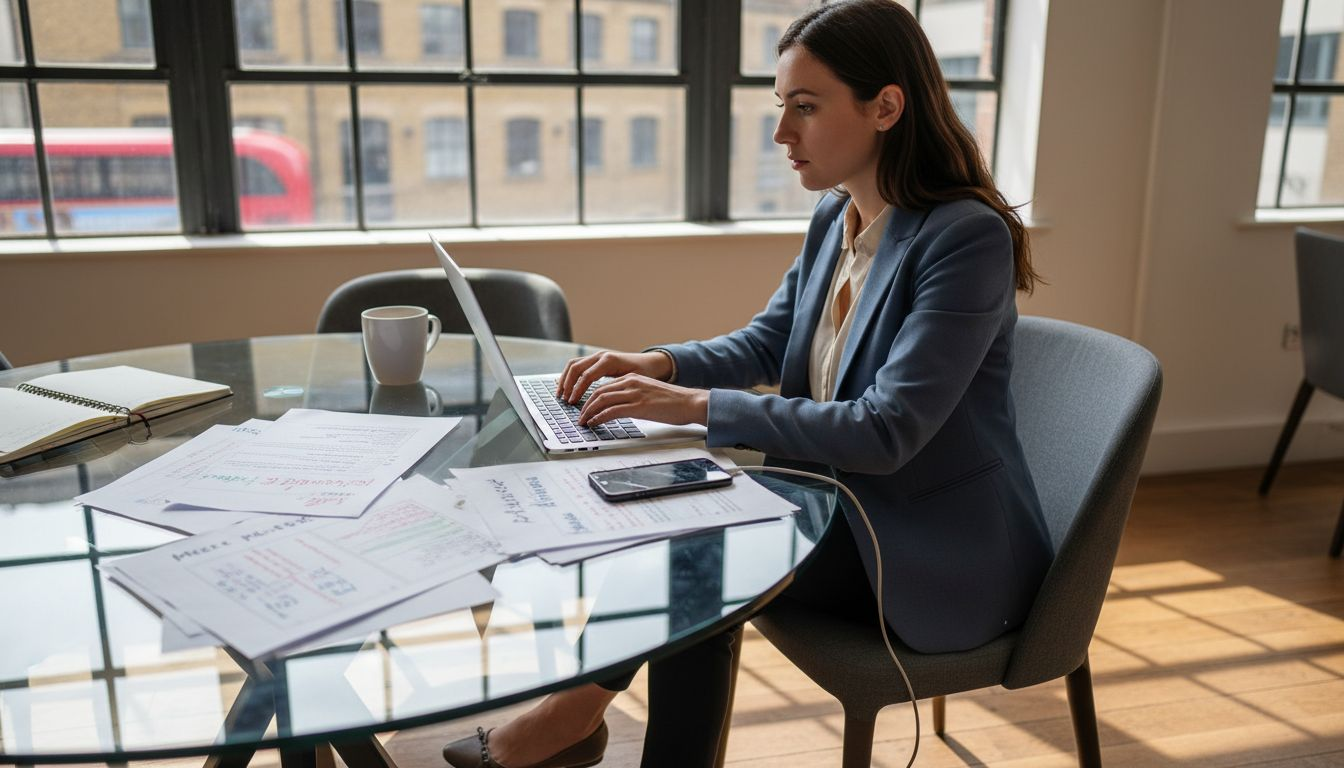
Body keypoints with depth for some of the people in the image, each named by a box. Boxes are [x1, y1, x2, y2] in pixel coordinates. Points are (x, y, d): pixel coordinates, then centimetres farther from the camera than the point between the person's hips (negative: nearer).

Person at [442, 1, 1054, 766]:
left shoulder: (967, 237, -23)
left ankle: (586, 705, 4)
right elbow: (765, 343, 11)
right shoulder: (835, 217, 1)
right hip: (852, 503, 7)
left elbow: (887, 432, -29)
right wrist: (661, 364, -8)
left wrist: (700, 405, -29)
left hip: (941, 554, -7)